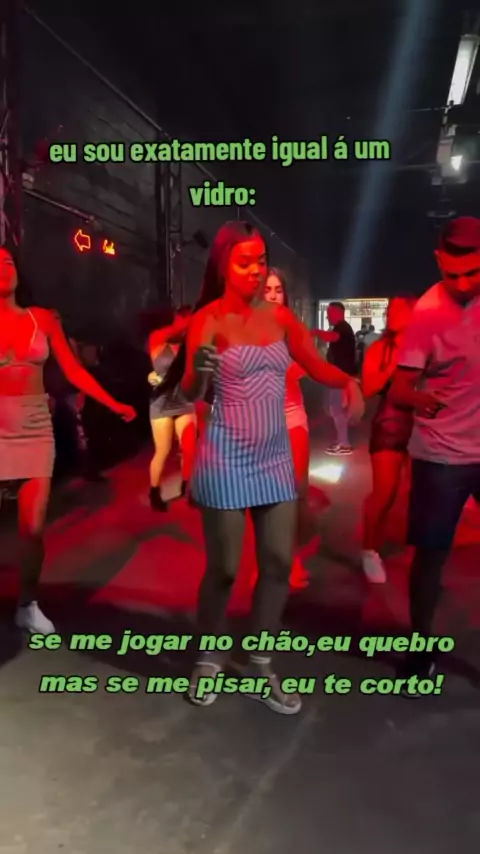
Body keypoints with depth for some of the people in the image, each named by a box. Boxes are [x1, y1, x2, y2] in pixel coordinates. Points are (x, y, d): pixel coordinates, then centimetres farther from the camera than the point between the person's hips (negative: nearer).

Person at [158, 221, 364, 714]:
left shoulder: (279, 316, 6)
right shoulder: (209, 320, -9)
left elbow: (316, 366, 9)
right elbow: (190, 395, -16)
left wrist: (348, 382, -11)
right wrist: (200, 372, -38)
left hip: (276, 457, 5)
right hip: (226, 459, -5)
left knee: (279, 563, 8)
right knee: (223, 568, 4)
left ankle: (260, 665, 26)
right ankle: (208, 660, 28)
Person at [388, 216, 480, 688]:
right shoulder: (428, 313, -15)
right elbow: (398, 389, -20)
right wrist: (417, 398, -41)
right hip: (442, 454, -4)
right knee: (431, 551, 6)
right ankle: (422, 644, 24)